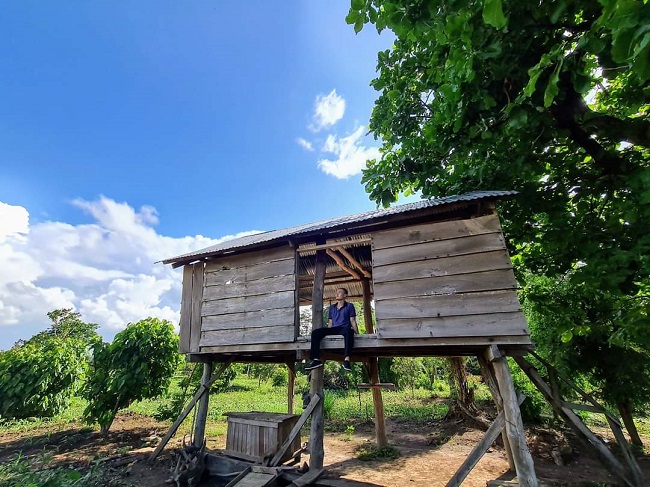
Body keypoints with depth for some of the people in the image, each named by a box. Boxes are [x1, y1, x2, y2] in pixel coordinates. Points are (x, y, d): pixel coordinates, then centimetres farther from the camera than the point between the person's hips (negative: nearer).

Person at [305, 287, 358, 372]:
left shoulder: (349, 306, 12)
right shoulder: (332, 307, 25)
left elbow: (353, 321, 5)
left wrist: (357, 333, -7)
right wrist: (327, 333, 13)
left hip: (344, 328, -4)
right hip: (334, 329, 5)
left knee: (348, 331, -42)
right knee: (315, 332, -21)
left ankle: (346, 359, -51)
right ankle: (316, 359, -29)